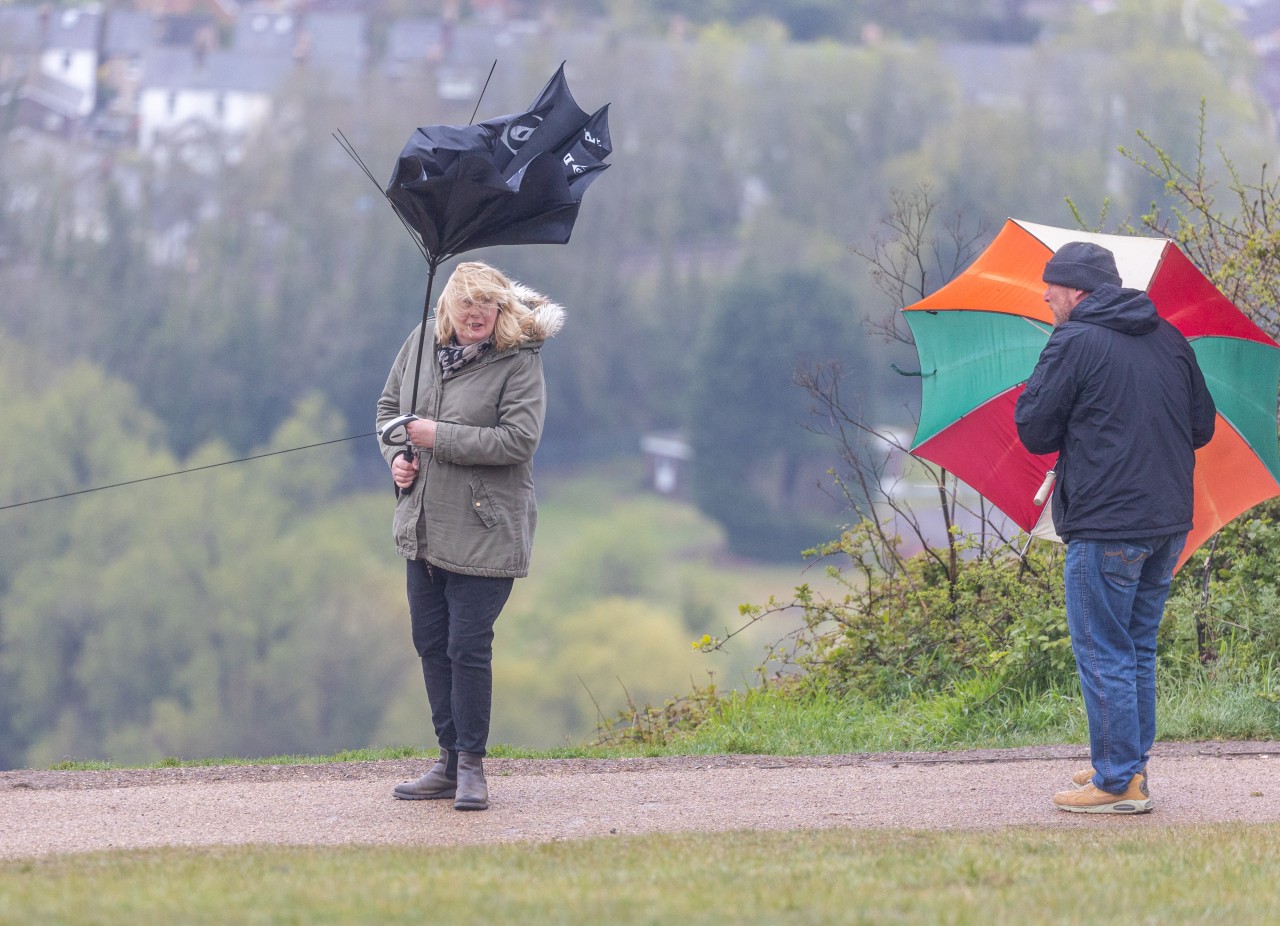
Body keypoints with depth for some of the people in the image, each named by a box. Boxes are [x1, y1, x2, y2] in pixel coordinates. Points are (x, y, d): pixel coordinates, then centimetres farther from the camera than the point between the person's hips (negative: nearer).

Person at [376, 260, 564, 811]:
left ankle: (471, 766, 3)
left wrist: (439, 437, -20)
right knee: (430, 643, 11)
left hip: (484, 533, -7)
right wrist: (396, 455, 0)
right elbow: (389, 406, 19)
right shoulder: (421, 345, 4)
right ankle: (449, 763, 21)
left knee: (468, 648, -7)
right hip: (423, 526, 7)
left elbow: (518, 438, -21)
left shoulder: (519, 363, -13)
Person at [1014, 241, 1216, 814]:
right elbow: (1202, 426, 15)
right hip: (1169, 521, 7)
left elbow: (1033, 430, -7)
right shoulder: (1169, 341, 11)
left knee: (1103, 655, -2)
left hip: (1105, 527, -7)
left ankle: (1118, 782, -2)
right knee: (1138, 648, 17)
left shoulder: (1074, 343, -10)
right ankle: (1131, 766, 22)